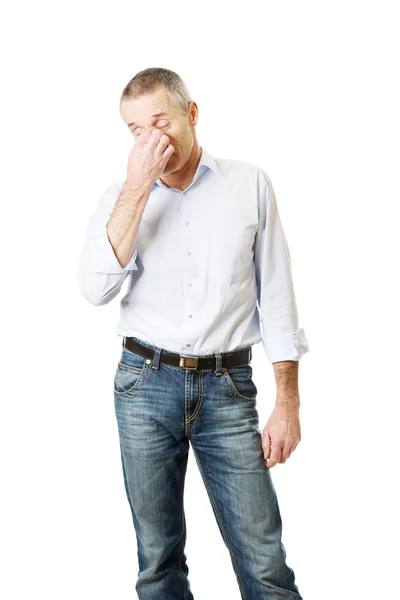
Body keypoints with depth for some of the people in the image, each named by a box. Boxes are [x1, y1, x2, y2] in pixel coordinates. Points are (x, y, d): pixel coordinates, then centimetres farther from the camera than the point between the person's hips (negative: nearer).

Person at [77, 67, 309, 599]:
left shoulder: (249, 185, 2)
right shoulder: (121, 197, 5)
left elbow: (276, 297, 2)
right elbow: (96, 289, -11)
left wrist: (288, 403, -1)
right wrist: (137, 187, -14)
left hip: (227, 388, -1)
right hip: (146, 384, 1)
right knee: (158, 557, 10)